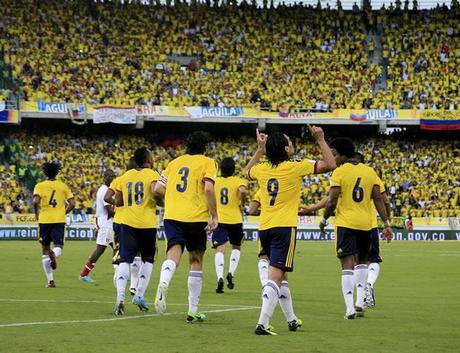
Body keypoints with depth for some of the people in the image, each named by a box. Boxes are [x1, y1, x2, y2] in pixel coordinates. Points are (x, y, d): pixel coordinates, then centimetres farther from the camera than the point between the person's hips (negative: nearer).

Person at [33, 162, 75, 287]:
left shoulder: (40, 186, 2)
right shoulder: (63, 186, 8)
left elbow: (36, 201, -14)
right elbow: (72, 203, 2)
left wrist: (37, 214, 2)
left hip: (44, 220, 0)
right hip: (59, 220, 0)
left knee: (45, 250, 11)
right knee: (58, 246, -1)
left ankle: (50, 280, 10)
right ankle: (54, 254, -42)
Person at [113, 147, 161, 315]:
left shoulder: (125, 176, 10)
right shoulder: (152, 175, -3)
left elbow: (117, 202, 11)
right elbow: (155, 191, -21)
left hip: (128, 224, 2)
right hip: (147, 225, -2)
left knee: (125, 260, -3)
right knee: (148, 259, 16)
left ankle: (120, 295, -24)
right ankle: (139, 295, 9)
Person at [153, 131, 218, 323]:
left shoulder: (175, 162, 17)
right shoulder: (207, 163, 4)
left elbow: (157, 190, 14)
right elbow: (208, 188, -12)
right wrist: (214, 217, -9)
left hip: (172, 216, 2)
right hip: (197, 217, -2)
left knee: (174, 254, -11)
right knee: (196, 261, 11)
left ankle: (163, 284, -47)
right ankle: (193, 311, 14)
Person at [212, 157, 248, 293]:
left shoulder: (215, 181, 7)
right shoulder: (238, 181, 0)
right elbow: (243, 190, -21)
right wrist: (241, 204, -4)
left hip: (218, 220, 1)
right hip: (235, 219, 0)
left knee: (220, 249, -5)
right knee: (236, 247, 21)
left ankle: (220, 278, -24)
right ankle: (231, 273, 1)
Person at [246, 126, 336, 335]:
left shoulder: (262, 169, 8)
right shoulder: (295, 167, -7)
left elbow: (247, 172, 33)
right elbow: (330, 164, -3)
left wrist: (260, 149, 36)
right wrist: (320, 140, 6)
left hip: (264, 229, 6)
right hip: (284, 227, -6)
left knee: (281, 275, 20)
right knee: (275, 276, -11)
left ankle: (292, 320, 30)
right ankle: (262, 324, -21)